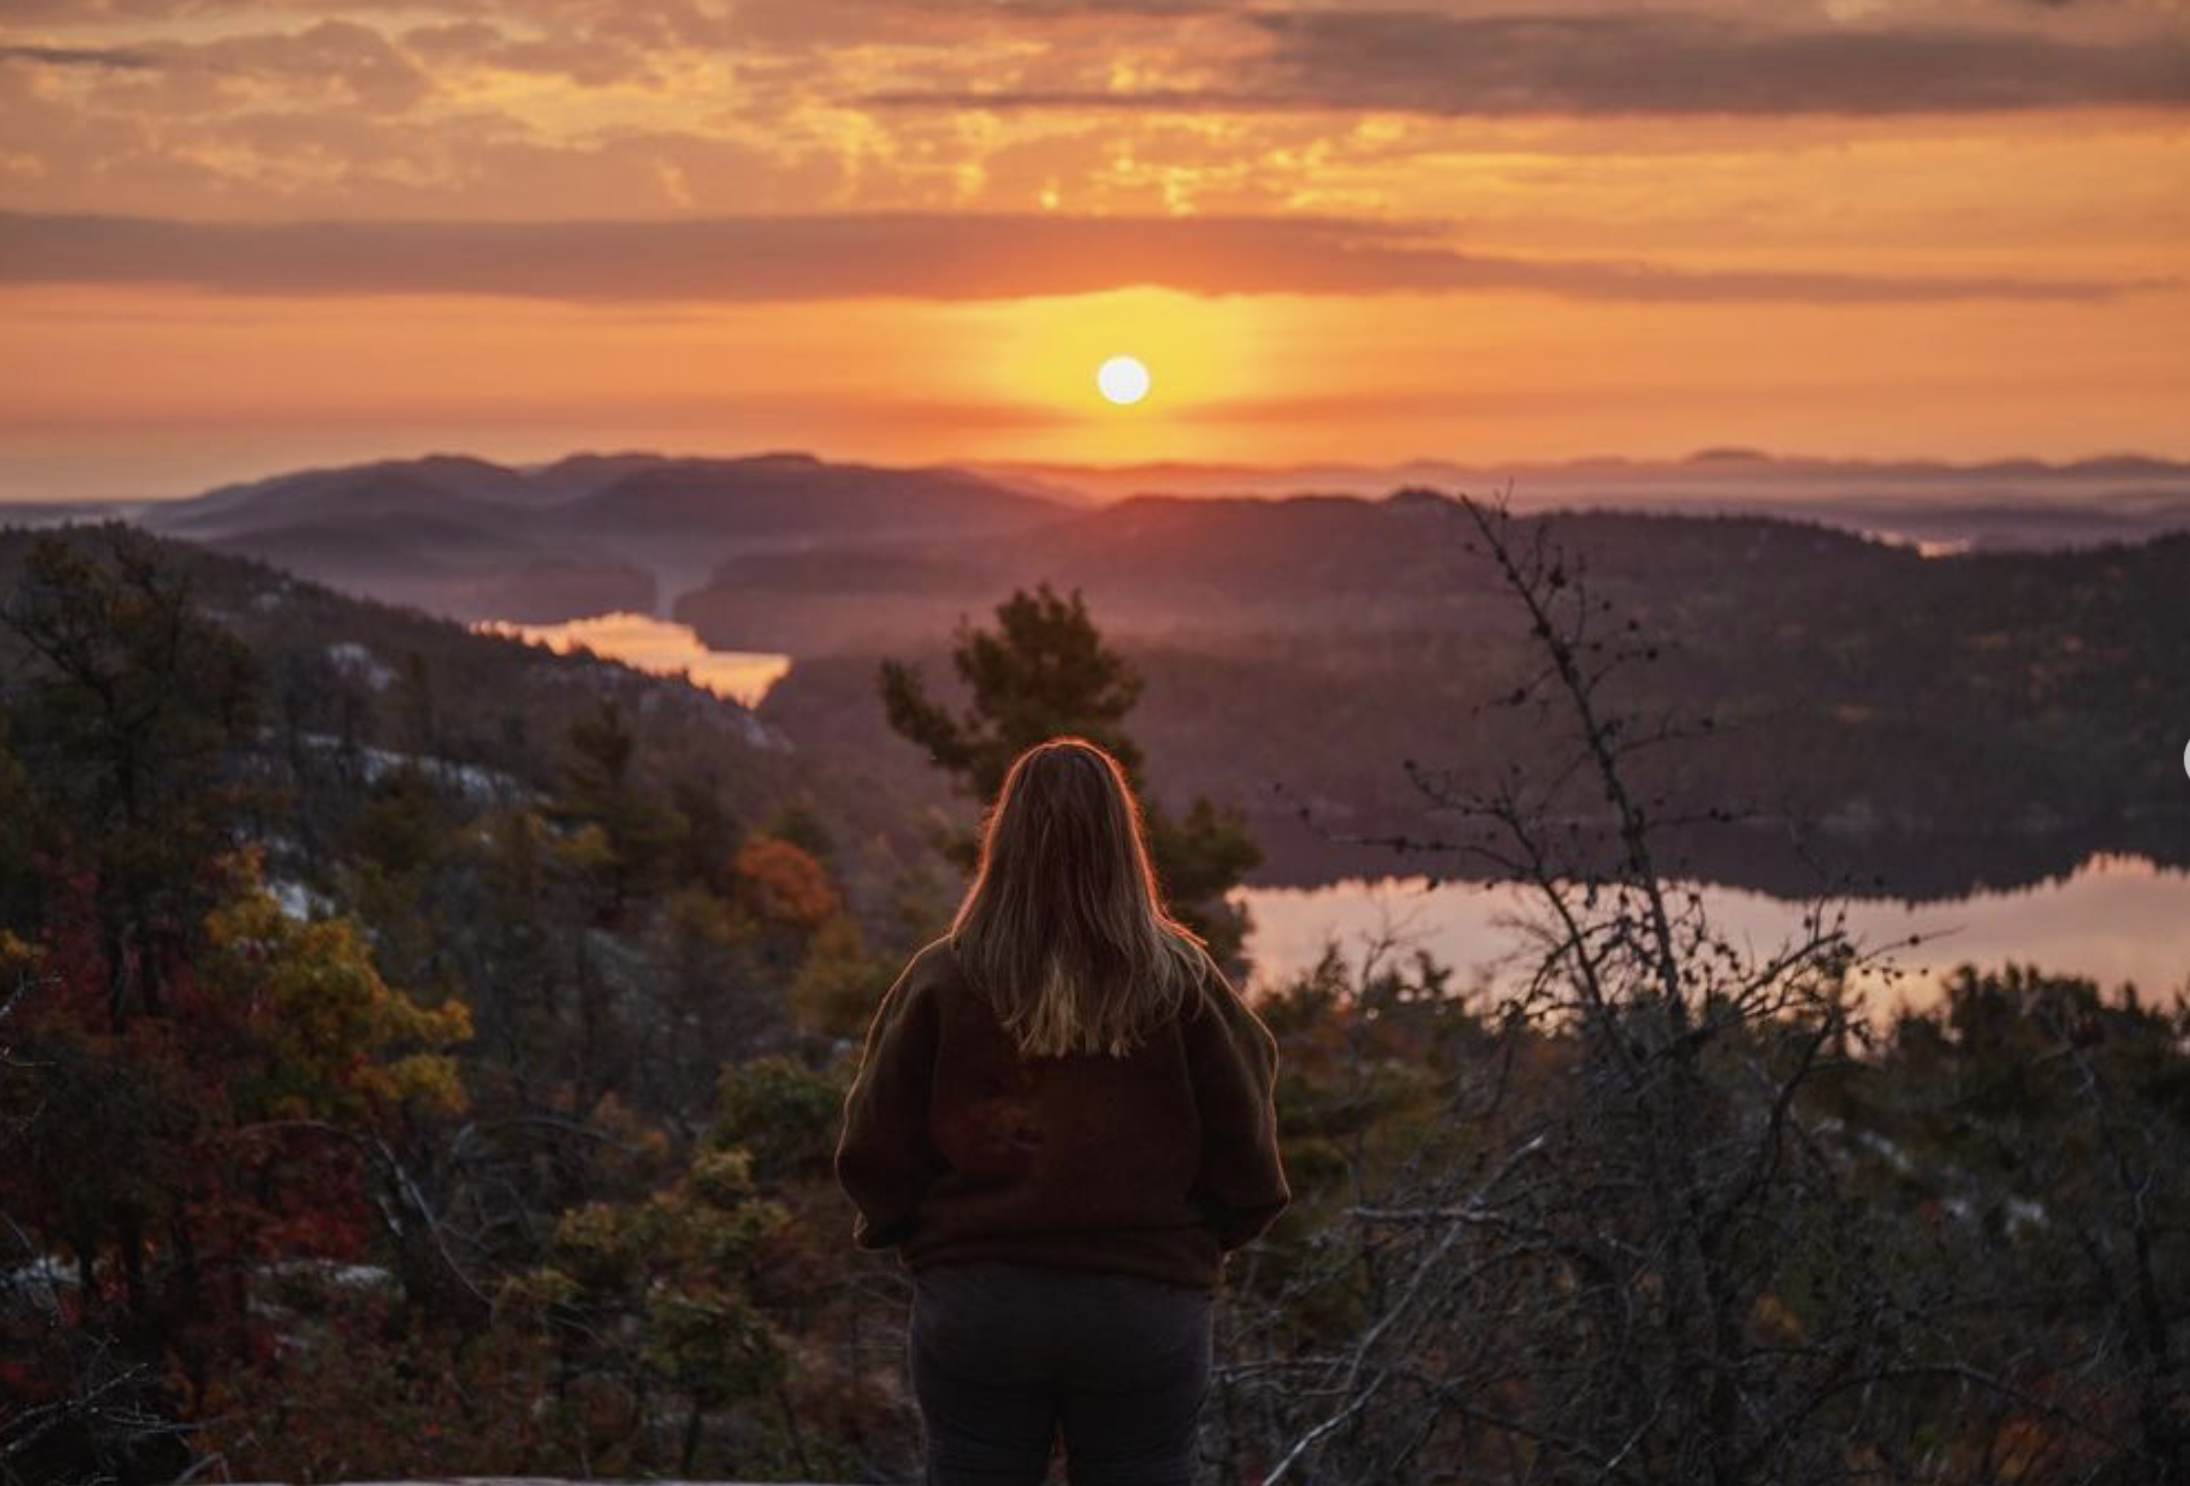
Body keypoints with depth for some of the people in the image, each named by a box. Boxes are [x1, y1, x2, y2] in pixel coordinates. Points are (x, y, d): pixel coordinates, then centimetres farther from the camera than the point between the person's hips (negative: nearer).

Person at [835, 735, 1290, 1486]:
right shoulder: (1181, 982, -7)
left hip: (975, 1307, 0)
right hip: (1147, 1309, 0)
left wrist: (902, 1231, 15)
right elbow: (1246, 1153, -5)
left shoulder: (943, 980, -8)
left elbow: (874, 1151, -6)